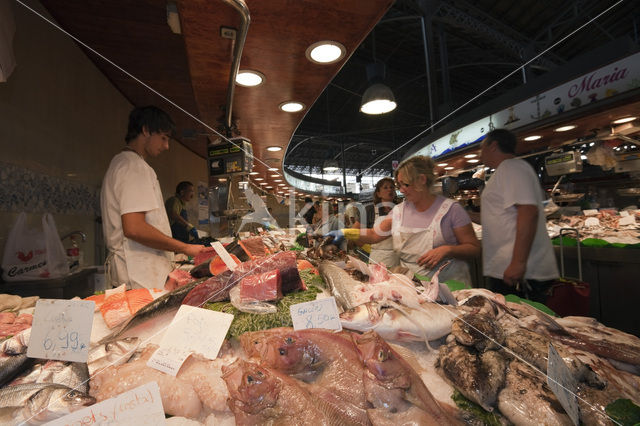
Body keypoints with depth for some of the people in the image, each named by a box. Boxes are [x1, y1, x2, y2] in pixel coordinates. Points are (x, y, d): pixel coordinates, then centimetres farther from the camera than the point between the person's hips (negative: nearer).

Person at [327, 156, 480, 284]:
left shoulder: (450, 209, -3)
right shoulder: (399, 210, 9)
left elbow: (474, 248, 0)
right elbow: (374, 235, 13)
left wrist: (447, 249, -19)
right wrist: (344, 232, 2)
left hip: (447, 283, -4)